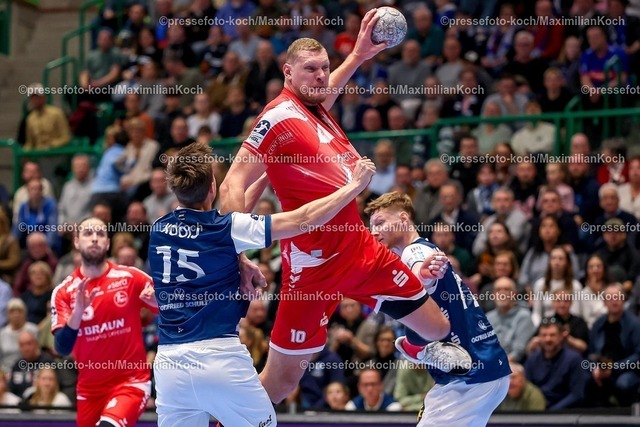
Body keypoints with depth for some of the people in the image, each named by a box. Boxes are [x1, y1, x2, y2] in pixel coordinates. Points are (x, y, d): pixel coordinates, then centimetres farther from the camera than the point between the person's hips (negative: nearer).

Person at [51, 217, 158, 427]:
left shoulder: (131, 278, -4)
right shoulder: (64, 292, -2)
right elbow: (62, 348, -11)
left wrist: (159, 301, -21)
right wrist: (78, 310, -26)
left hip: (131, 381, -3)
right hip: (89, 388, 3)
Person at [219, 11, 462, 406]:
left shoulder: (317, 108, 8)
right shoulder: (279, 117, -16)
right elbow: (233, 187, -19)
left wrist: (358, 56, 35)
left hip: (361, 248, 8)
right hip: (313, 263, -8)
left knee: (438, 330, 11)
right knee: (282, 378, -1)